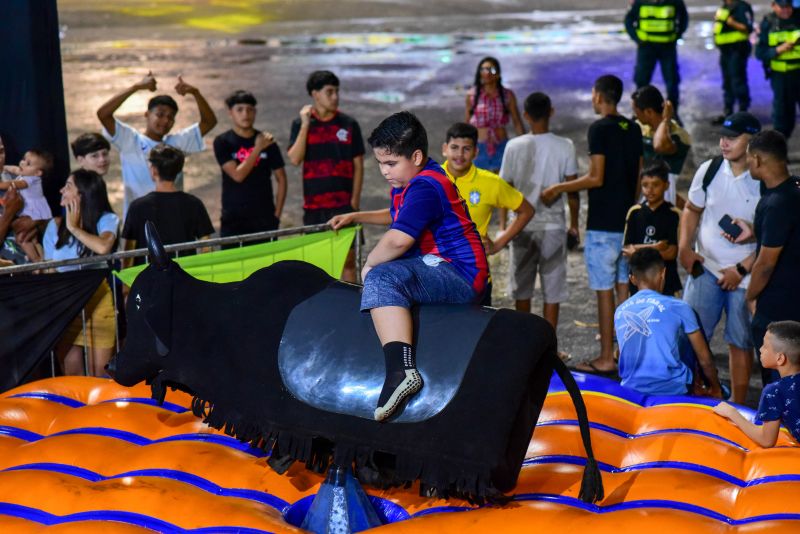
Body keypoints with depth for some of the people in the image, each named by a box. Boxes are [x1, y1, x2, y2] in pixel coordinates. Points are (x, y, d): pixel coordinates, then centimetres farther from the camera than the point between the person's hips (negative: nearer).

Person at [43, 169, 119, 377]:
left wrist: (74, 228, -12)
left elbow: (103, 247, -26)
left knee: (98, 374, -1)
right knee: (71, 374, 4)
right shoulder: (55, 225, 6)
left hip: (97, 303, -3)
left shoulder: (107, 220, -4)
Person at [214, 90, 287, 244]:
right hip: (233, 220, -2)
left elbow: (281, 179, 10)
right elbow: (238, 175, -11)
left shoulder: (267, 141, 6)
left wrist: (277, 214, 3)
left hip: (264, 219, 2)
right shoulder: (222, 142, 0)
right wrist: (257, 149, -13)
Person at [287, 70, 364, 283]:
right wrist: (305, 124, -10)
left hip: (343, 204, -1)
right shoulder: (301, 124, 4)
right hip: (313, 205, 1)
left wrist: (355, 199, -4)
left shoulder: (349, 124, 3)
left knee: (348, 257, -1)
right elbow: (294, 159, -8)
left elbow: (358, 165, 4)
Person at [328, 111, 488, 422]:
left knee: (382, 278, -34)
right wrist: (355, 218, 31)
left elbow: (398, 240, -31)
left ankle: (401, 369, -49)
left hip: (461, 277, -12)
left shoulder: (425, 187, -19)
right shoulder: (407, 183, 16)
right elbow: (397, 217, 40)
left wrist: (370, 264, -13)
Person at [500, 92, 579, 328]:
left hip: (522, 226, 1)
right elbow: (572, 190, -5)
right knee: (552, 290, 6)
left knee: (522, 289, 13)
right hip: (553, 226, -1)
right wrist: (574, 224, 7)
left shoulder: (514, 146, -7)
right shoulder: (564, 146, -8)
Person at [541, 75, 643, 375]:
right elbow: (638, 178, 14)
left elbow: (596, 178, -17)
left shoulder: (599, 129, -14)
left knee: (604, 290, -3)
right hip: (627, 220, 8)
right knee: (624, 287, 14)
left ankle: (606, 359, -1)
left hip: (602, 224, -8)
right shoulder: (633, 129, 9)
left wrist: (558, 189, -8)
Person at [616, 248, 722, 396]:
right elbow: (705, 359, 2)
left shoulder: (620, 312, 8)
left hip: (631, 389, 5)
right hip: (673, 390, -5)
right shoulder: (678, 308, -5)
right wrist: (716, 389, 20)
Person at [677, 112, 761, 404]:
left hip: (744, 276, -3)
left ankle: (738, 405, 20)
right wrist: (684, 247, 0)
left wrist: (741, 269, -12)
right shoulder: (709, 170, 0)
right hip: (705, 268, 3)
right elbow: (692, 210, 14)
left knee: (740, 342, 7)